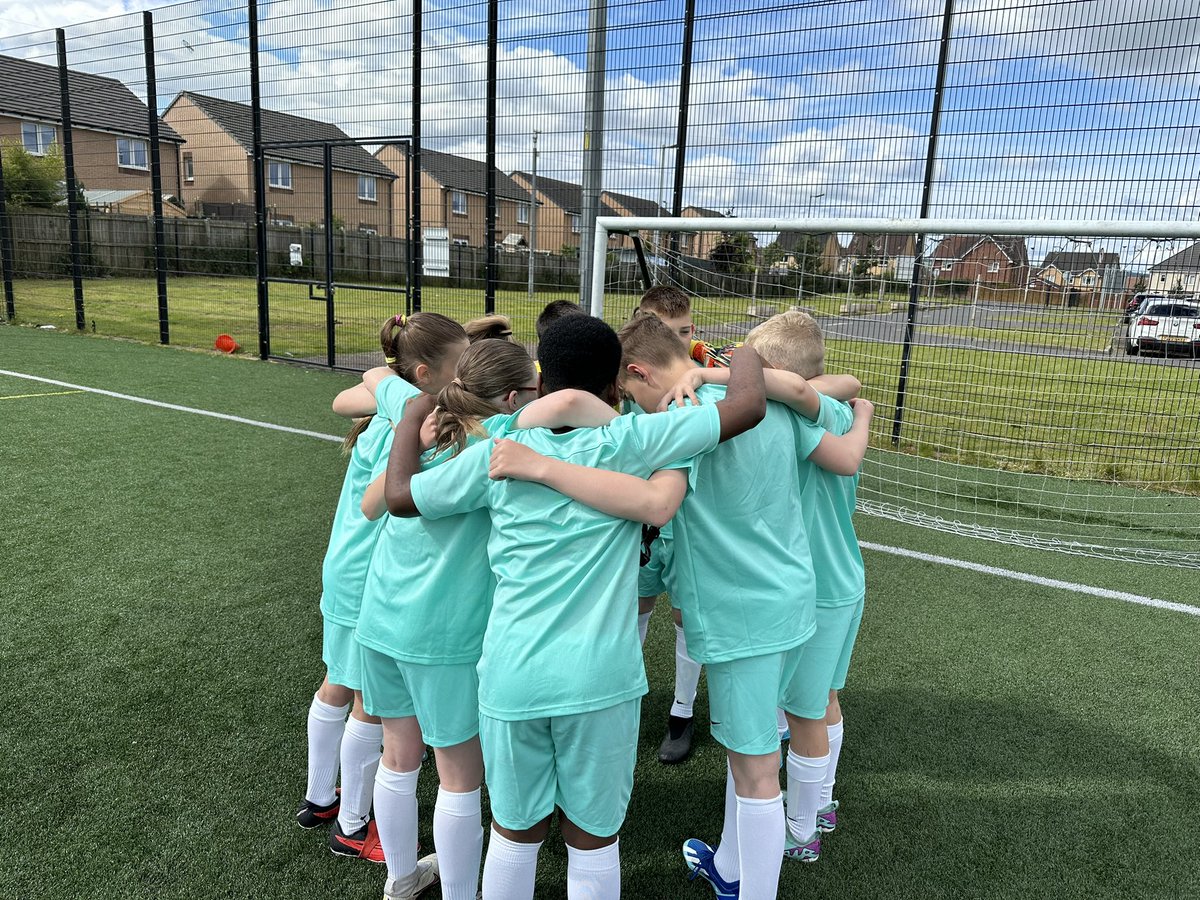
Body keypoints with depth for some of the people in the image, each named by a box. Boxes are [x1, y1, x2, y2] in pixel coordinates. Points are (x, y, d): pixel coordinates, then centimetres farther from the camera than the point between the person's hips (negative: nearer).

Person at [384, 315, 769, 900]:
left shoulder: (499, 454, -1)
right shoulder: (628, 442, -7)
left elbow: (399, 496, 10)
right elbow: (748, 407, -6)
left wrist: (417, 408, 21)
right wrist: (751, 354, 15)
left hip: (513, 677, 2)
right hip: (601, 677, -2)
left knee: (516, 831, 22)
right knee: (593, 837, 17)